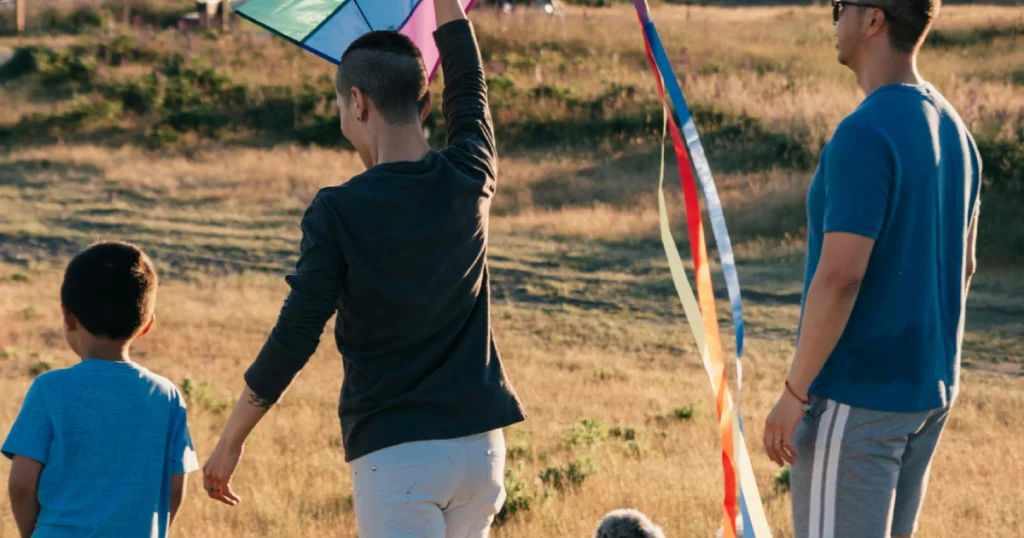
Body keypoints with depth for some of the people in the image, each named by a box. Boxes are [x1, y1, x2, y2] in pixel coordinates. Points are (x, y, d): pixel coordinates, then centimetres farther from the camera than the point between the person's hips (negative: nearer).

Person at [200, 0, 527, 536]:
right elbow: (468, 88, 23)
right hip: (480, 446, 5)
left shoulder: (338, 212, -11)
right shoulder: (469, 180, 2)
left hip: (395, 456, -5)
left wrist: (230, 441, 0)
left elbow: (293, 338, -10)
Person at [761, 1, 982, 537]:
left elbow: (839, 277, -25)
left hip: (854, 394, -9)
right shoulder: (951, 131, 9)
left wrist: (793, 393, -18)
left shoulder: (864, 135, -21)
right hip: (923, 391, 9)